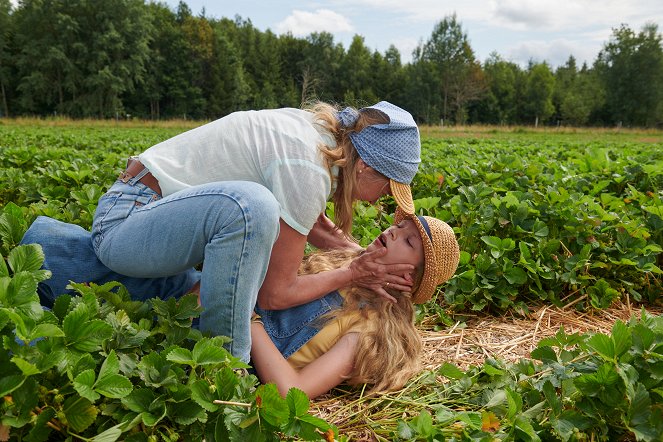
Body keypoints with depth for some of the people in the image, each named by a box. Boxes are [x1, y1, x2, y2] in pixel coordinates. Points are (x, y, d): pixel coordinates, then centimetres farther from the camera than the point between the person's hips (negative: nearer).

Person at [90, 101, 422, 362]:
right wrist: (352, 275, -6)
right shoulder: (308, 169, -24)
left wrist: (371, 263, 9)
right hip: (122, 224, -9)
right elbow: (274, 294, -19)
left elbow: (316, 226, 19)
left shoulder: (314, 127, 3)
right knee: (250, 205, -36)